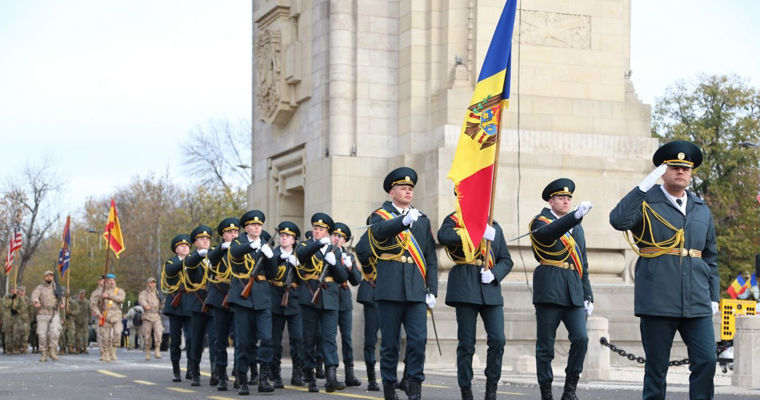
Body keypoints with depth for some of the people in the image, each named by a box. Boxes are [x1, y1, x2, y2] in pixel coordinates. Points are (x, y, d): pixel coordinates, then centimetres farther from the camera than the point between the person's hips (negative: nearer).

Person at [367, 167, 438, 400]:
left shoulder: (422, 220, 17)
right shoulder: (381, 215, 6)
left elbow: (431, 258, 15)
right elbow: (380, 230, -20)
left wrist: (432, 291, 6)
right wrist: (404, 220, -38)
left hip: (416, 291, 3)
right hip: (390, 290, -2)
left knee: (419, 339, -7)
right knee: (390, 342, 1)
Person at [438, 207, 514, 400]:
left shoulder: (494, 227, 18)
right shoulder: (455, 220, 4)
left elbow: (506, 260, 17)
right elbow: (444, 236, -19)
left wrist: (494, 274, -4)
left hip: (490, 289, 4)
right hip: (465, 288, -4)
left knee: (498, 339, -6)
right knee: (466, 343, -1)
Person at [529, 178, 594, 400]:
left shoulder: (577, 228, 21)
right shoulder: (540, 222, 1)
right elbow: (550, 232, -25)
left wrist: (588, 296, 14)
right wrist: (576, 215, -38)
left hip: (574, 294, 5)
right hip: (549, 290, -5)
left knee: (581, 338, -10)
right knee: (545, 346, -1)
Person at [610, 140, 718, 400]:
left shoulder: (702, 210, 17)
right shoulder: (646, 203, 2)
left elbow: (710, 257, 21)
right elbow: (618, 220, -19)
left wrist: (714, 296, 14)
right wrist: (644, 186, -23)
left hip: (697, 303, 4)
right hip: (658, 302, -4)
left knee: (706, 362, -5)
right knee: (656, 368, 2)